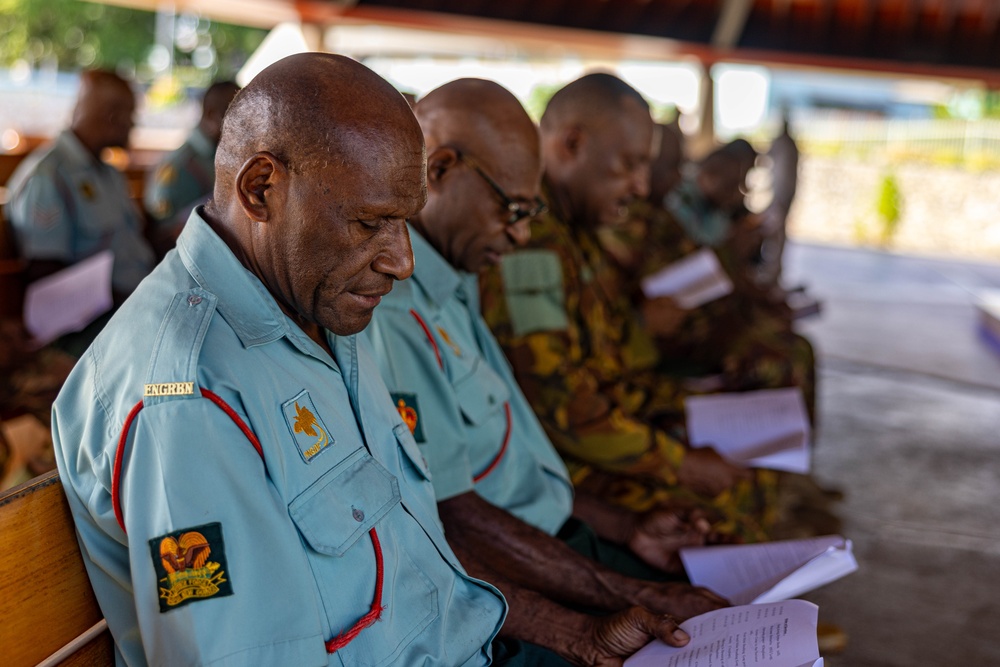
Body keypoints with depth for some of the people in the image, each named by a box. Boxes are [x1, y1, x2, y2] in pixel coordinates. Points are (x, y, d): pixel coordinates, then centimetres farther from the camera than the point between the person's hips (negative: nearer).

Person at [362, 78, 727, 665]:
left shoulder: (453, 288, 12)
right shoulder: (388, 312, -22)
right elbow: (456, 521, -23)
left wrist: (628, 530, 16)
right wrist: (636, 600, -18)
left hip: (558, 541, 10)